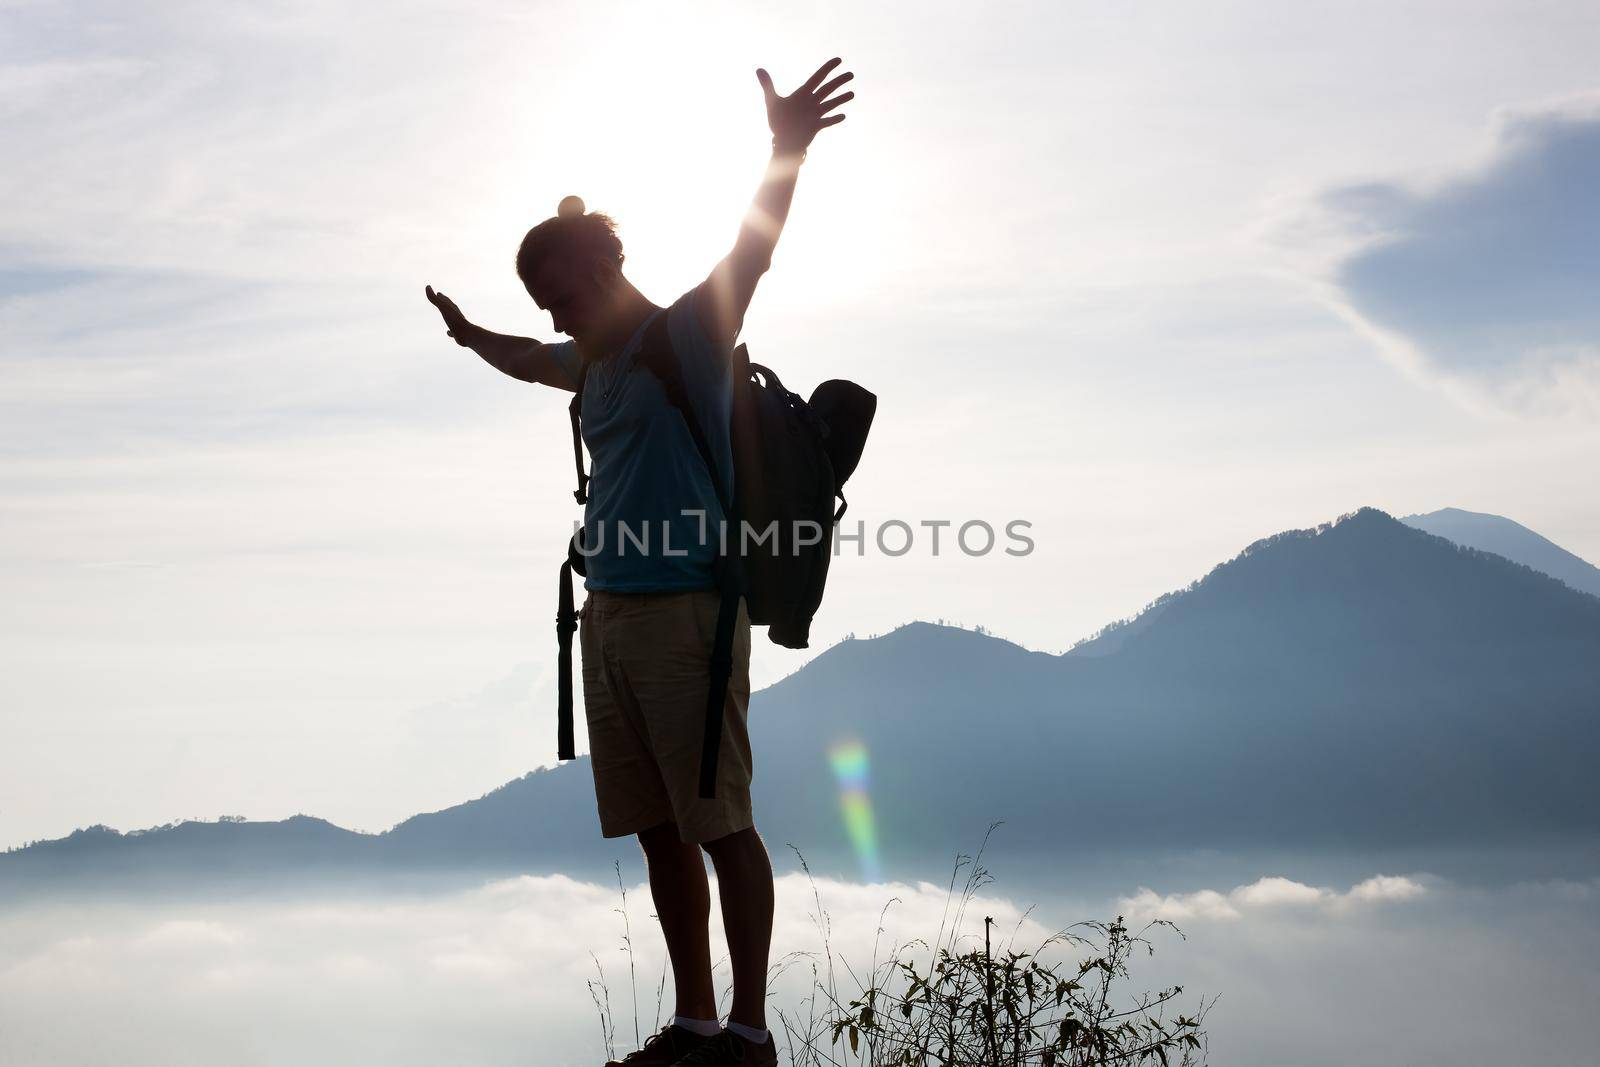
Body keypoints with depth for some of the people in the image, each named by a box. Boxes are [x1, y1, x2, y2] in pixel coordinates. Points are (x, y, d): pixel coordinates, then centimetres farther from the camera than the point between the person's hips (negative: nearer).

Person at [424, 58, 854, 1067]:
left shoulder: (690, 336, -4)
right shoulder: (595, 360, 19)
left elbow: (750, 253, -21)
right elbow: (526, 361, 42)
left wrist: (786, 149, -37)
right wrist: (467, 332, 60)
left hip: (684, 615, -8)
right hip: (609, 615, 8)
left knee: (720, 826, -4)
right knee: (659, 832, 10)